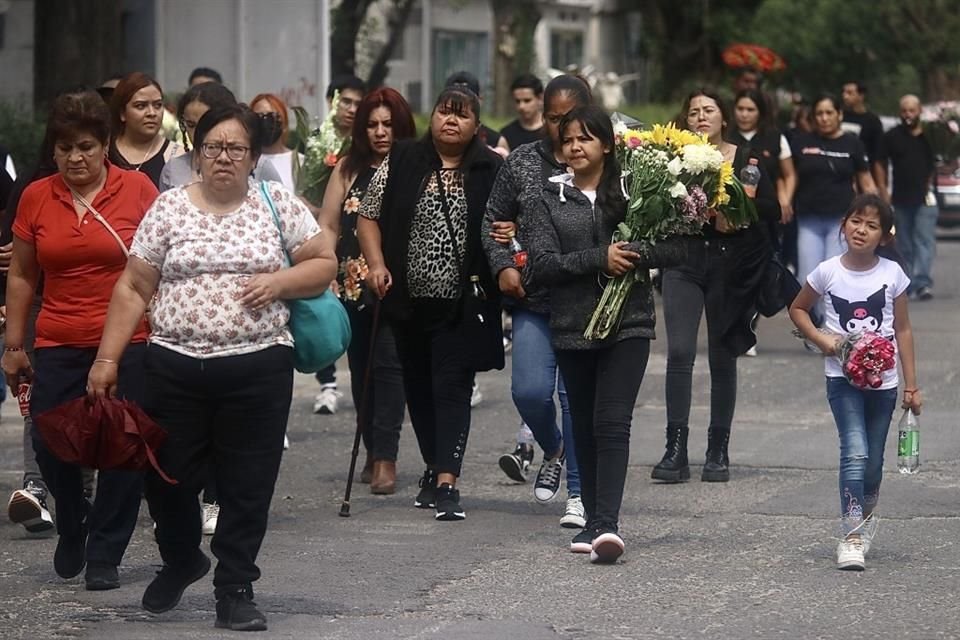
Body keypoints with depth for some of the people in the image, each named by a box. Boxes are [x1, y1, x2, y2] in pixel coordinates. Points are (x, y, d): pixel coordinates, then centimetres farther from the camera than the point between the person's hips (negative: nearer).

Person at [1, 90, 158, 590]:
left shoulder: (138, 189, -3)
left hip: (129, 345, -2)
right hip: (58, 349, 2)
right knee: (49, 446, -1)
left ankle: (104, 555, 17)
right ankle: (73, 525, 28)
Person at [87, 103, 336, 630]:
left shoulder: (278, 203, 4)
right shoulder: (169, 208, 3)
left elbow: (323, 265, 7)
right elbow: (133, 289, 5)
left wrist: (278, 281, -12)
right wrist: (107, 358, -1)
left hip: (258, 369, -1)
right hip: (176, 367, 1)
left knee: (247, 487, 2)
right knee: (168, 477, 7)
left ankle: (235, 591, 15)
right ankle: (180, 561, 34)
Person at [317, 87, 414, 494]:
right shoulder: (348, 169, 11)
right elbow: (327, 225, 12)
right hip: (353, 286, 4)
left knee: (388, 365, -11)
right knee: (361, 367, 9)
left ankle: (385, 458, -12)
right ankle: (373, 452, 20)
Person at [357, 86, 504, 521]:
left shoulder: (491, 172, 0)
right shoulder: (402, 162, 4)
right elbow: (368, 215, 8)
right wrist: (376, 263, -5)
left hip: (462, 302, -3)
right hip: (409, 301, 3)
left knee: (452, 387, -9)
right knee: (418, 386, 13)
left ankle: (446, 482, -14)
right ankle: (434, 467, 30)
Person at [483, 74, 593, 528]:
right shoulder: (522, 162, 7)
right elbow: (493, 220, 14)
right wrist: (502, 265, -1)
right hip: (533, 298, 2)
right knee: (529, 390, -6)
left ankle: (578, 494, 10)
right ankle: (551, 446, 28)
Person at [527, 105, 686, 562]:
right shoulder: (552, 199, 8)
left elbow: (674, 250, -1)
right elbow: (542, 264, -4)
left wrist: (634, 255, -18)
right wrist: (598, 259, -14)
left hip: (628, 325, -3)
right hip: (573, 329, 3)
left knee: (612, 422, -14)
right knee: (585, 427, 10)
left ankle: (607, 524, -22)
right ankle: (594, 520, 21)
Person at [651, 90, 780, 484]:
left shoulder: (744, 160, 3)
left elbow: (773, 211, 0)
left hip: (731, 268, 1)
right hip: (686, 263, -1)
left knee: (722, 358, 7)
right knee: (679, 352, -12)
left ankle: (718, 451, 17)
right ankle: (676, 449, -10)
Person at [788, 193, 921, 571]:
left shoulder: (892, 274, -2)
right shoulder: (827, 272, -5)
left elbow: (902, 330, 5)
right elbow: (798, 309, 12)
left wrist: (911, 386, 6)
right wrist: (821, 339, -6)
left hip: (882, 380, 2)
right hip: (842, 377, -2)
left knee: (873, 461, 10)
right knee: (855, 452, -17)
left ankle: (867, 515, 37)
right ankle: (852, 537, -17)